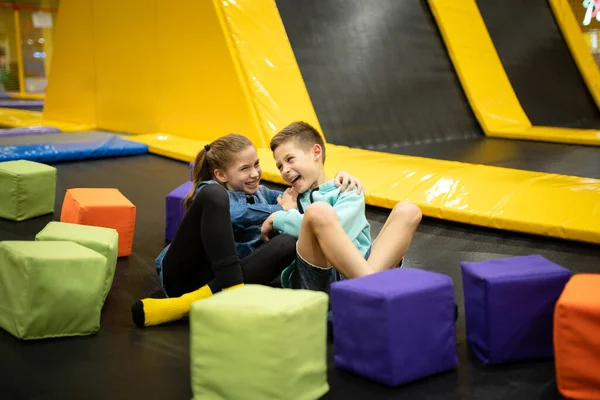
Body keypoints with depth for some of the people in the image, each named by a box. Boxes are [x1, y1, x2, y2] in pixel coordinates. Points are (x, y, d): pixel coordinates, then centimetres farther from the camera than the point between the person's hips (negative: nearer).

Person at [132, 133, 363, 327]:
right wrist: (281, 210, -9)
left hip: (222, 282, 5)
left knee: (287, 243, -22)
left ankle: (191, 304, -31)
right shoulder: (210, 189, 4)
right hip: (184, 275, -4)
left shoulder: (260, 194, 21)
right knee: (214, 194, -23)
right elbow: (233, 213, -19)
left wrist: (340, 181, 0)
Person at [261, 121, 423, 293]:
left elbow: (337, 230, -4)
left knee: (407, 210, -15)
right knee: (318, 210, -28)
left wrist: (279, 219, 2)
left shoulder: (347, 191, 19)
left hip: (355, 271, 1)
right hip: (315, 280, -1)